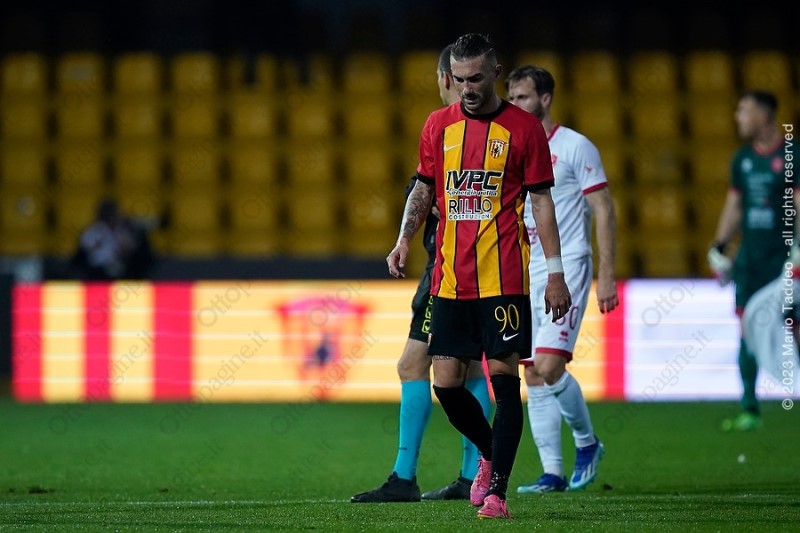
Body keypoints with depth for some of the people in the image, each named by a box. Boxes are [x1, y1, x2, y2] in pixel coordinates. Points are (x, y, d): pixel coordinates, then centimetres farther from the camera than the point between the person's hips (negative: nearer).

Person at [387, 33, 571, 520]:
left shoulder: (523, 128, -1)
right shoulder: (439, 125, 10)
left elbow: (542, 201, 1)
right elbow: (423, 189, 17)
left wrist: (555, 272, -3)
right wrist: (405, 238, 0)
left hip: (504, 276, -4)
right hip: (450, 278, 4)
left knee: (504, 377, -8)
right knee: (447, 383, 3)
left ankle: (497, 490, -5)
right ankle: (491, 455, 29)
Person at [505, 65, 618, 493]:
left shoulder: (575, 147, -4)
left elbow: (604, 212, -5)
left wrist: (606, 276, -11)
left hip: (566, 269, -6)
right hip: (523, 276, 6)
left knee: (549, 367, -17)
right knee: (534, 378, 2)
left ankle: (586, 442, 5)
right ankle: (552, 473, 5)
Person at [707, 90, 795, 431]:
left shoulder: (789, 155, -6)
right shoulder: (743, 158, 13)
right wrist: (720, 245, 9)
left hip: (782, 254, -5)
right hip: (749, 255, 5)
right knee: (747, 329, 0)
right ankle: (749, 410, 3)